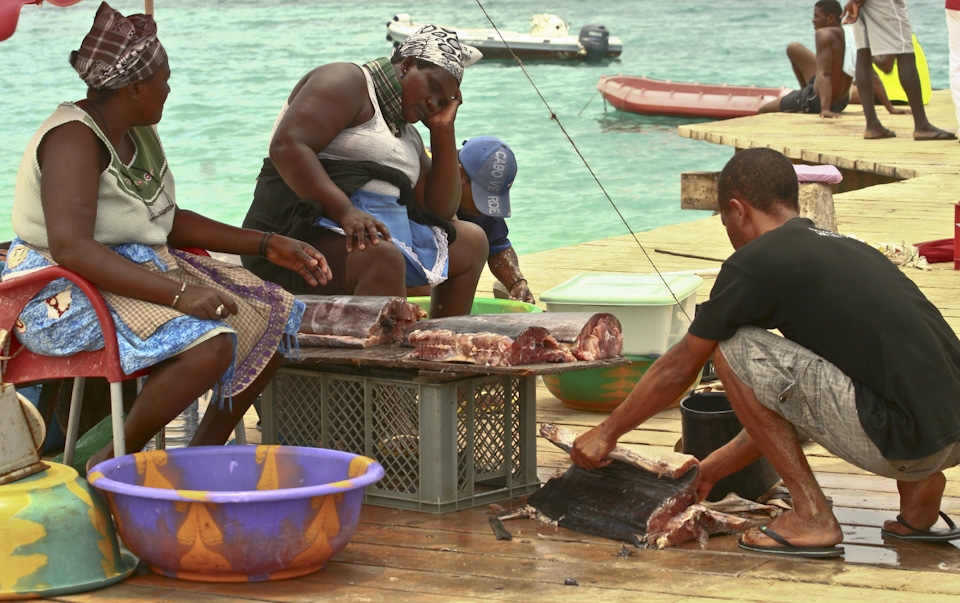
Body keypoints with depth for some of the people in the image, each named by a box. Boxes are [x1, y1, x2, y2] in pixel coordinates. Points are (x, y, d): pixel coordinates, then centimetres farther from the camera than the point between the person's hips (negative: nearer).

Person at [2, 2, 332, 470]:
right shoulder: (74, 137, -20)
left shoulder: (138, 133, 9)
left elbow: (168, 220, 20)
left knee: (275, 317, 2)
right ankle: (110, 466, -15)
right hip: (68, 296, -10)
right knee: (209, 344, -31)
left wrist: (268, 246, 13)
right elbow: (71, 247, -32)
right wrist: (178, 294, -37)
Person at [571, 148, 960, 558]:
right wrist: (714, 468, 38)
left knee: (733, 349, 1)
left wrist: (606, 433, 24)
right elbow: (783, 396, 30)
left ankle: (812, 517, 4)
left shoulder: (755, 262, -2)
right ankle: (918, 490, 18)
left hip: (906, 439, -8)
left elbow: (678, 371, 9)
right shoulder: (846, 247, 22)